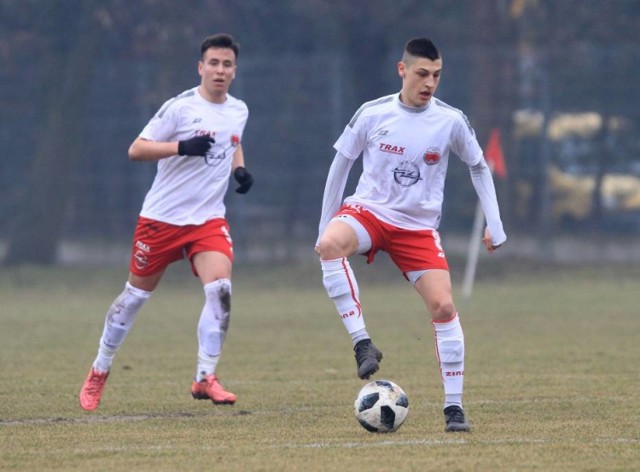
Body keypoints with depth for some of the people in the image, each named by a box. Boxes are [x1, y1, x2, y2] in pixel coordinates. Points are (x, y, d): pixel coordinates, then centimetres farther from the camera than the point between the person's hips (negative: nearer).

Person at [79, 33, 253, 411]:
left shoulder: (239, 111, 6)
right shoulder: (180, 107, -12)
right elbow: (136, 150, -15)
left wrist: (241, 169, 8)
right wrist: (182, 147, -29)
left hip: (209, 219, 3)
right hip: (163, 217, -3)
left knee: (221, 288, -21)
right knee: (136, 295, 9)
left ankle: (206, 378, -14)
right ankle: (99, 373, 28)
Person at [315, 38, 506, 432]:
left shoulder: (451, 121, -5)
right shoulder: (372, 114, -7)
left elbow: (480, 169, 10)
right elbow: (341, 164, 5)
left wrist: (494, 226, 5)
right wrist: (325, 225, 6)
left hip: (419, 227, 1)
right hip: (369, 210, -1)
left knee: (444, 306, -13)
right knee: (330, 245, -35)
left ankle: (454, 407, -4)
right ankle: (363, 344, -32)